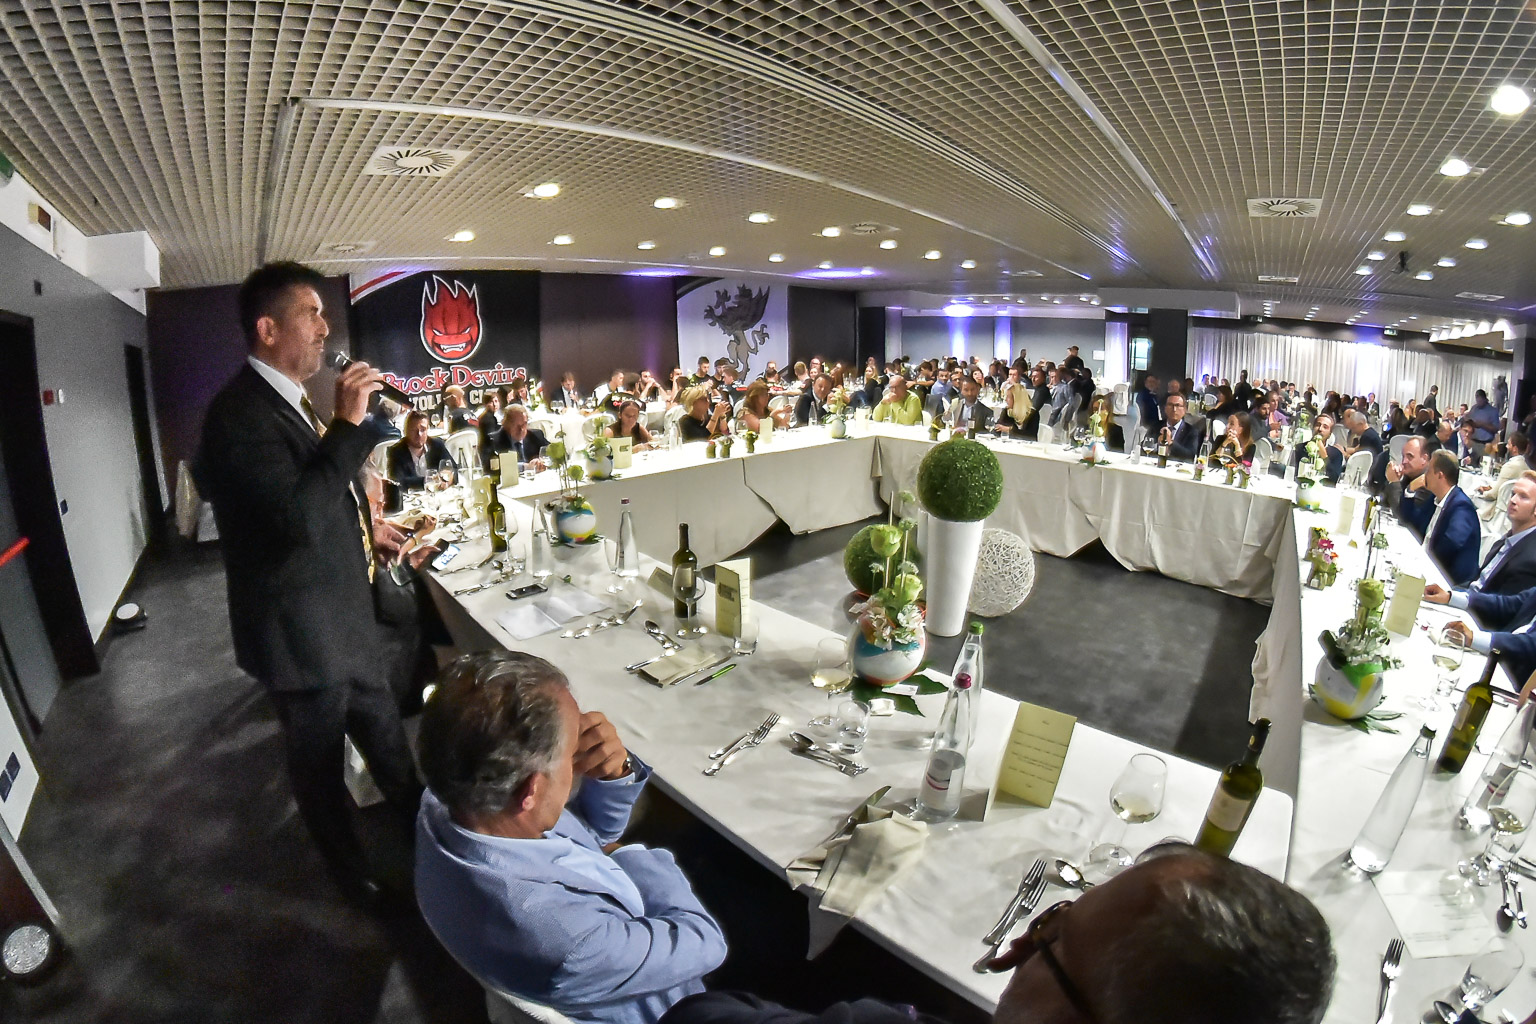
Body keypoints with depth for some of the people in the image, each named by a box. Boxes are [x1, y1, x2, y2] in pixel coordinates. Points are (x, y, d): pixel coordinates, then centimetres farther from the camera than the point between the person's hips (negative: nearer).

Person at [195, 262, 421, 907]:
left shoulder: (287, 399, 6)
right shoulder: (241, 412, -23)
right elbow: (295, 518, -36)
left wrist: (365, 526, 10)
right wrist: (347, 424, -31)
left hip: (346, 618, 8)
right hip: (303, 632, -8)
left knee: (384, 733, 23)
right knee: (320, 761, 16)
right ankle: (352, 872, 39)